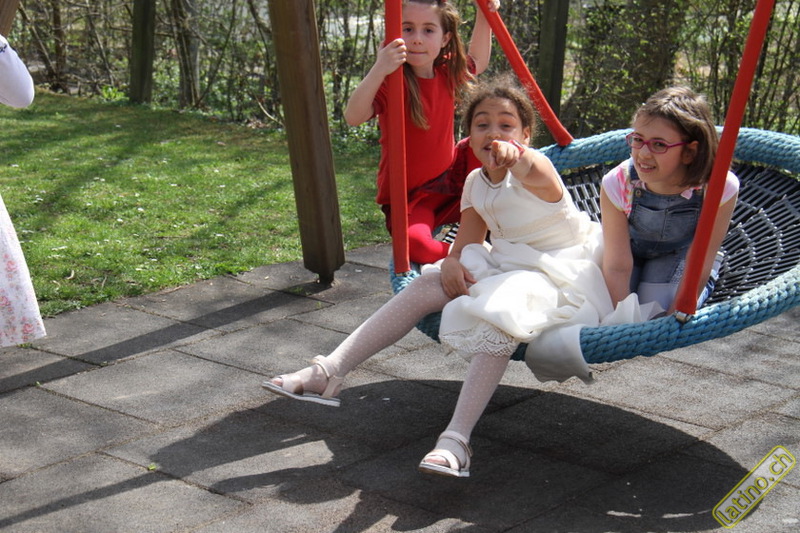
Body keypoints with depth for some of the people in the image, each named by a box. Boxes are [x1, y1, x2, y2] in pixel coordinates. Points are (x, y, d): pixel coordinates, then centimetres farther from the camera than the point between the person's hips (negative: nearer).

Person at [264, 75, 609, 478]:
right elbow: (466, 243, 6)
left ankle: (456, 440, -45)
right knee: (428, 285, -13)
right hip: (506, 264, 7)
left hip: (560, 271, -7)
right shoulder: (476, 183, 5)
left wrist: (514, 157, -71)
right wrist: (451, 262, -20)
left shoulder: (536, 176, -19)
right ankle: (328, 373, -17)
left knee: (502, 312, -37)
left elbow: (533, 170, -45)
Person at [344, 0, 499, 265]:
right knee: (413, 242, -35)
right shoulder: (391, 82, -19)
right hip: (408, 197, -7)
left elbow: (477, 62, 24)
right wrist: (379, 70, -45)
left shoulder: (448, 72, 0)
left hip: (449, 179, 7)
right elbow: (353, 117, -35)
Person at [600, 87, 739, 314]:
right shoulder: (617, 184, -31)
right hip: (630, 250, 1)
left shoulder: (719, 189, -34)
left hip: (683, 254, -1)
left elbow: (697, 270, -25)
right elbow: (617, 268, -26)